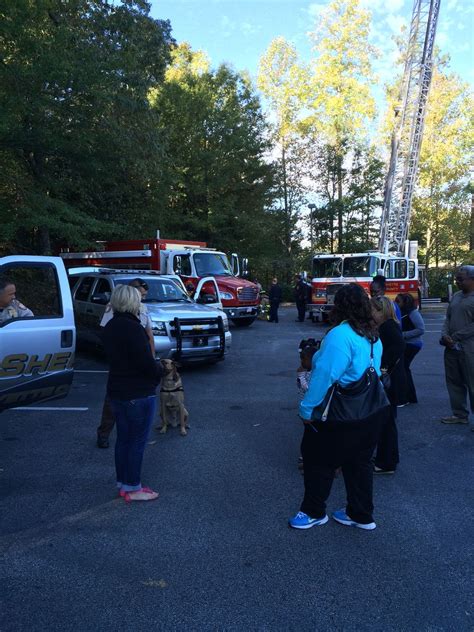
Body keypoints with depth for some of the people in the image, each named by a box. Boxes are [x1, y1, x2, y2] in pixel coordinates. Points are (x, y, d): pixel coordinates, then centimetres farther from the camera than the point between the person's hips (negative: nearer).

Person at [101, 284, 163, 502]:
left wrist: (153, 366, 9)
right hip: (138, 394, -9)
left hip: (117, 391, 9)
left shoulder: (110, 327, 7)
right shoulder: (132, 328, -22)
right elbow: (148, 363, -25)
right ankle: (132, 488, 13)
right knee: (137, 441, 3)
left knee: (123, 438, 17)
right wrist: (159, 369, -3)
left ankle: (122, 483, 28)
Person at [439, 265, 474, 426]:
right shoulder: (456, 296, 15)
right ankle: (460, 414, 25)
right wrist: (444, 335, -2)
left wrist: (454, 337, -14)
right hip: (451, 348, 8)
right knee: (454, 382, 13)